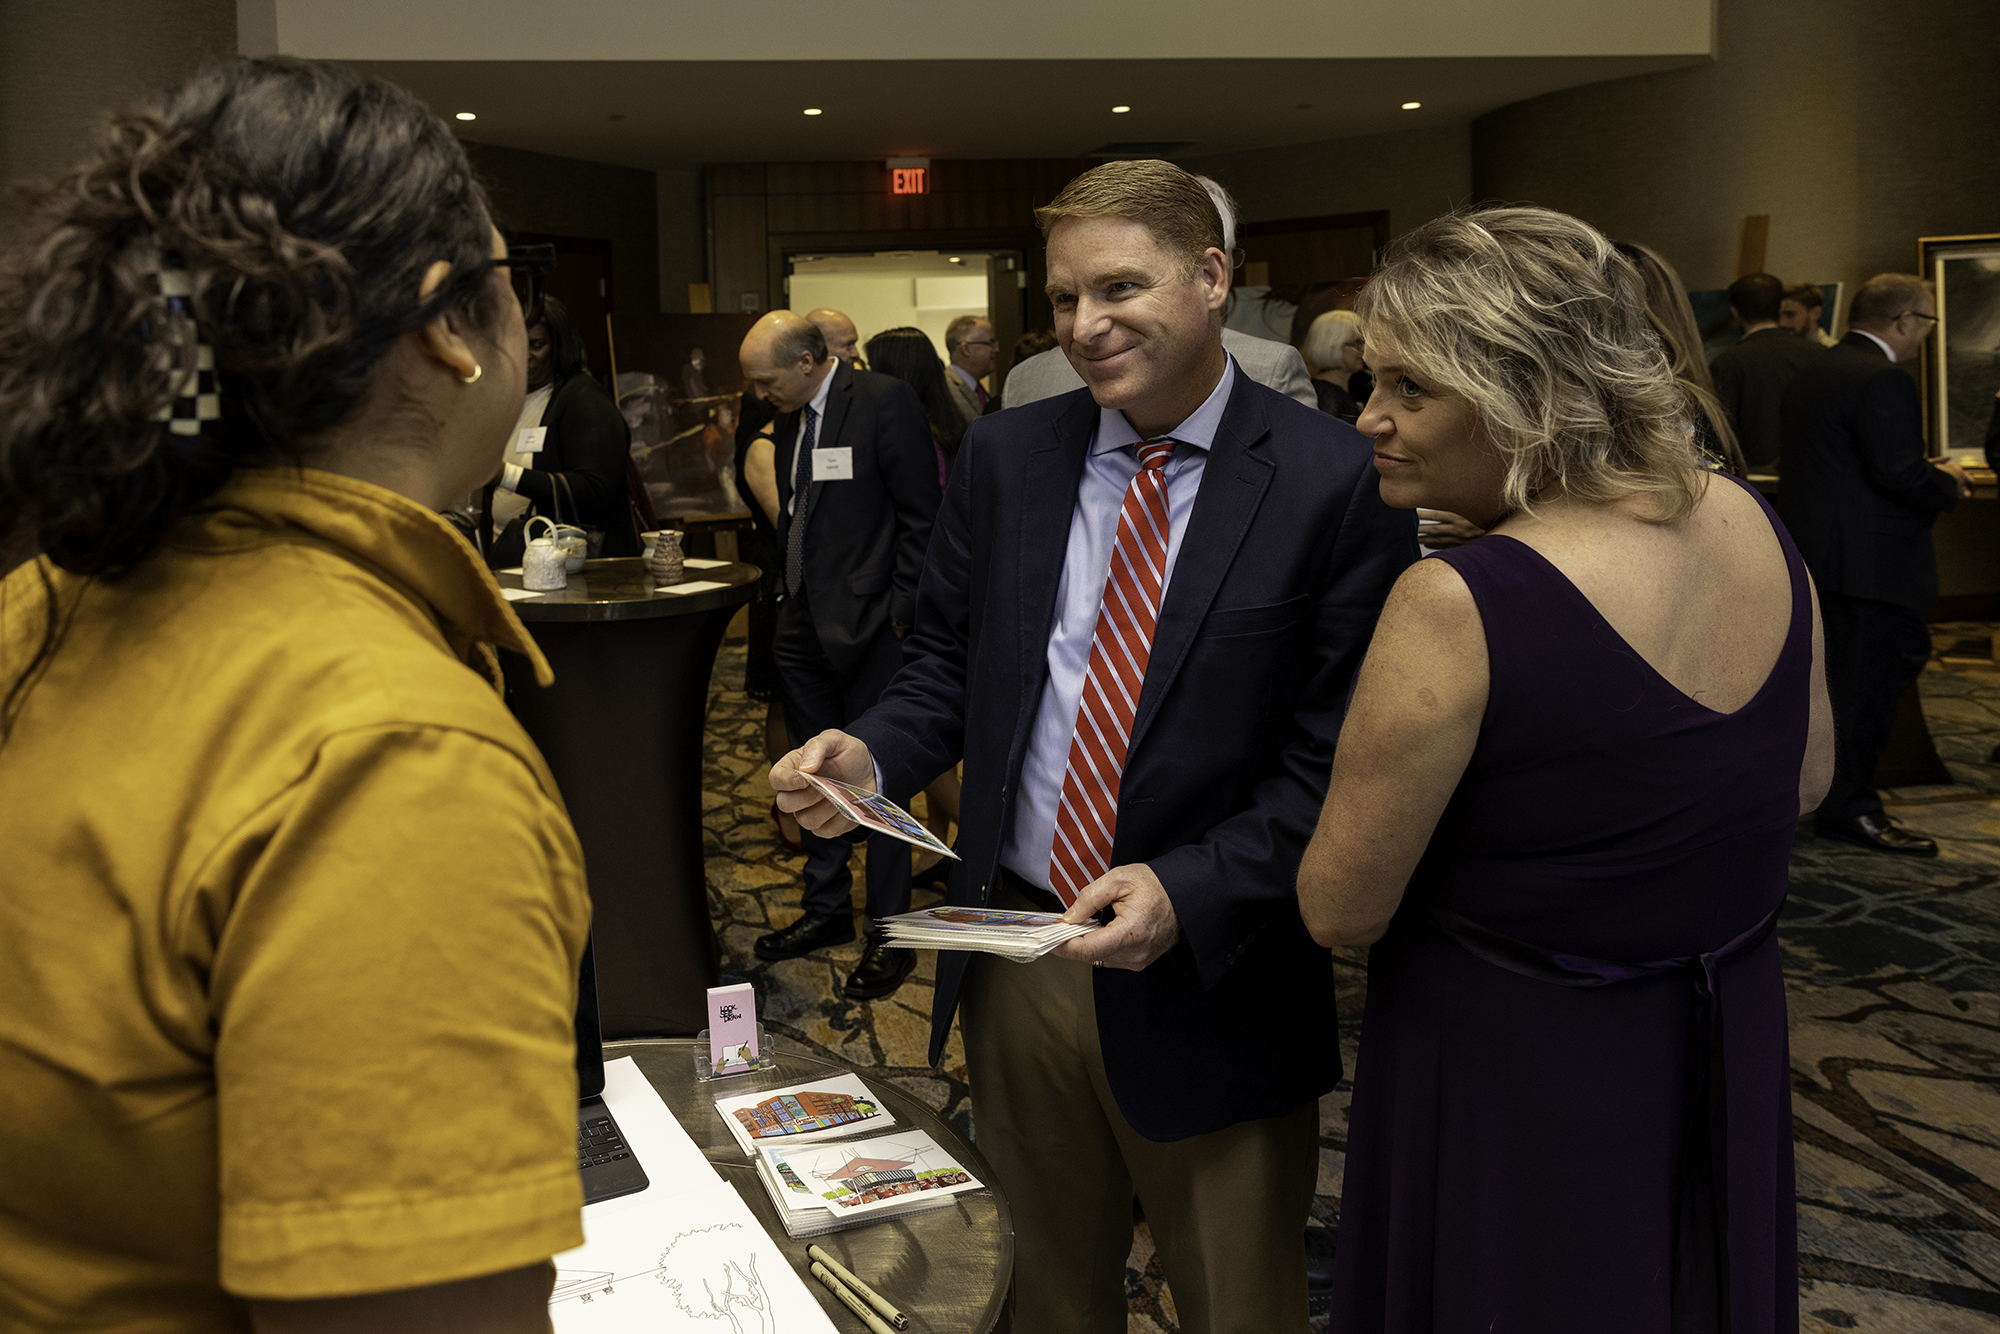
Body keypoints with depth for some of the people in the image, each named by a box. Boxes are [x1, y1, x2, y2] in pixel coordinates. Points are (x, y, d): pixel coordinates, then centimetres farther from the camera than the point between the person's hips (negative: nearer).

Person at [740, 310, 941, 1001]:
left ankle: (890, 936, 12)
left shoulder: (886, 401, -11)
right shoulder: (789, 419, 12)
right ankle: (826, 910, 31)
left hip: (869, 626, -8)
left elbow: (921, 518, -13)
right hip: (804, 623, 8)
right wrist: (791, 597, 12)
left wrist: (901, 615, -15)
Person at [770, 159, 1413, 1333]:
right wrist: (871, 756, -11)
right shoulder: (1005, 455, 3)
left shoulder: (1337, 480, -11)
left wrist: (1188, 894, -23)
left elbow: (1347, 754, -12)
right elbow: (950, 662, 10)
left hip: (1215, 979, -3)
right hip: (1017, 956, 4)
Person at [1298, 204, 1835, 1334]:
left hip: (1518, 1071, -6)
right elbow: (1806, 782, 9)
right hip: (1732, 1059, 7)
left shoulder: (1460, 608, -29)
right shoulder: (1758, 528, -7)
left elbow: (1340, 910, -20)